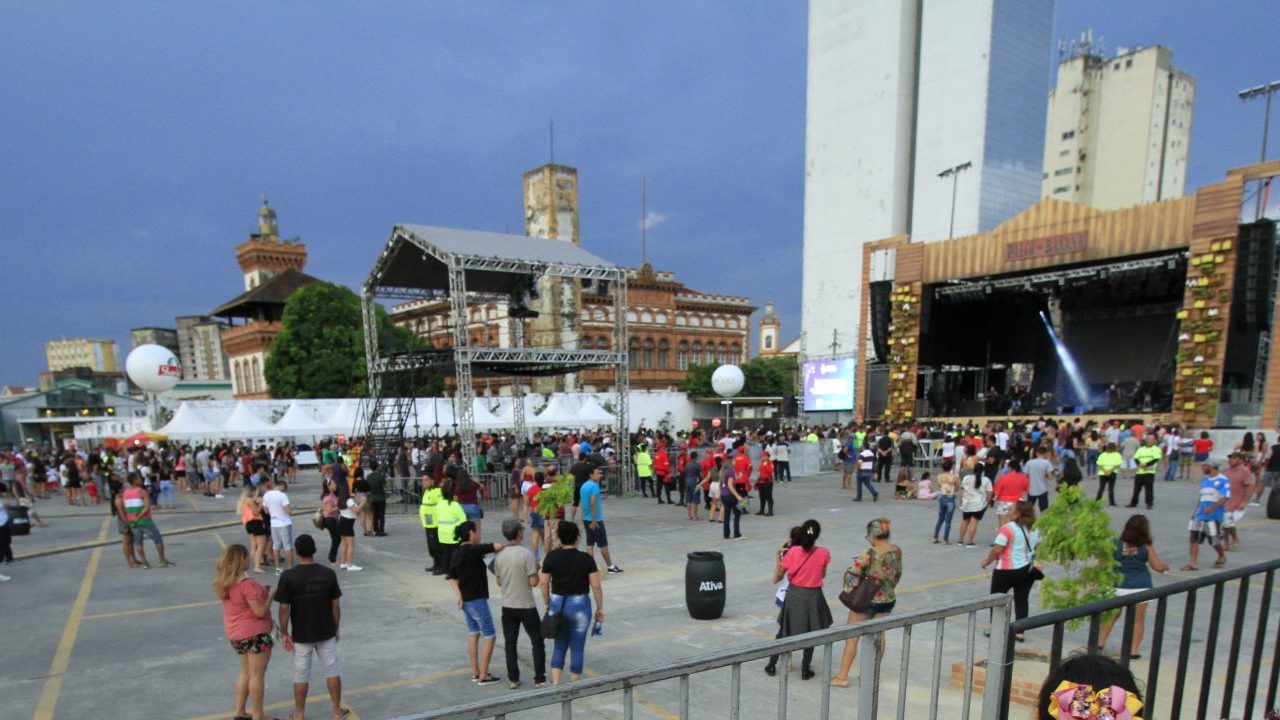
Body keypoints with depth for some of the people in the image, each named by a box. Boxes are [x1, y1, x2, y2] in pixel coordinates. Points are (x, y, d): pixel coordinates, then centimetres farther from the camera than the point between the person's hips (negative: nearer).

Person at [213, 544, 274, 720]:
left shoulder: (224, 582, 3)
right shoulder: (247, 583, -25)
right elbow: (260, 611, -23)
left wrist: (261, 591, 9)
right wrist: (270, 594, -10)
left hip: (236, 633, 8)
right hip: (255, 633, -8)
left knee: (246, 672, 21)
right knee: (257, 674, 3)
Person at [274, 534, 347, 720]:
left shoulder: (288, 576, -15)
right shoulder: (328, 574, -10)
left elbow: (284, 608, -12)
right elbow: (335, 605, -4)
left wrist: (284, 633, 1)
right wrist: (336, 628, 9)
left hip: (301, 634, -1)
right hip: (326, 632, 1)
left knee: (301, 674, 15)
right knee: (332, 670, 14)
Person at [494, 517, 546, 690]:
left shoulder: (499, 555, -2)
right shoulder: (527, 554, -19)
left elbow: (499, 582, 8)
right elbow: (533, 582, -18)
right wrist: (536, 568, -1)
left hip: (508, 606, 4)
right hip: (526, 606, -4)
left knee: (510, 643, 13)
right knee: (537, 641, 10)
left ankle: (513, 679, 19)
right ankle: (539, 679, 12)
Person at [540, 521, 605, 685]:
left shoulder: (551, 557, -5)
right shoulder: (586, 559, -11)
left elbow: (544, 583, 1)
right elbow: (596, 586, -9)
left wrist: (547, 604, 15)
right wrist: (599, 608, 3)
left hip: (557, 604, 2)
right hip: (580, 605, -2)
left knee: (559, 646, 18)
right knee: (577, 648, 11)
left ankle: (555, 684, 13)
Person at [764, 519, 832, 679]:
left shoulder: (792, 552, -15)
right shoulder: (823, 553, -11)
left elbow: (776, 579, -6)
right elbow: (823, 575, 8)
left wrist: (779, 554, -3)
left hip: (794, 596, 0)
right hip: (813, 597, 0)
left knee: (784, 631, 17)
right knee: (810, 634, 19)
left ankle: (771, 665, 24)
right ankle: (805, 669, 25)